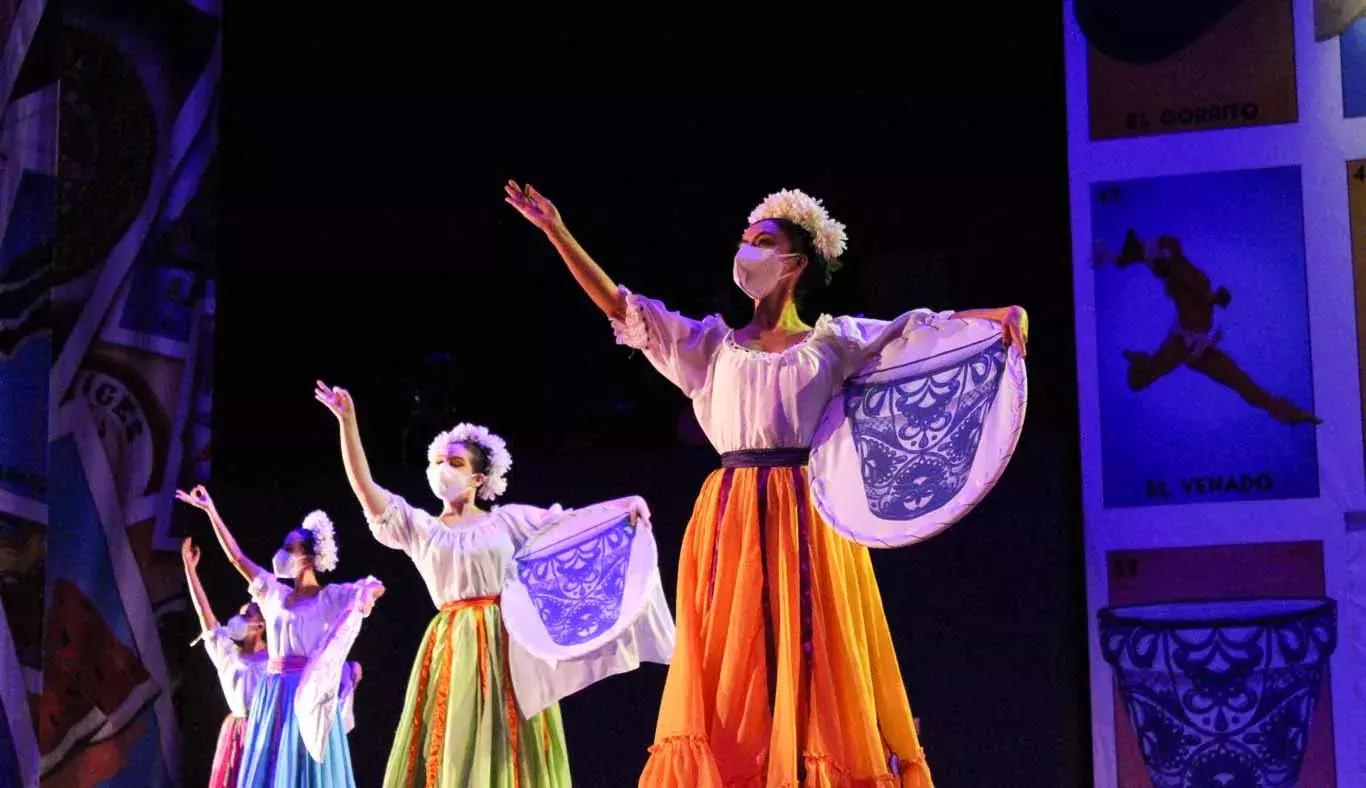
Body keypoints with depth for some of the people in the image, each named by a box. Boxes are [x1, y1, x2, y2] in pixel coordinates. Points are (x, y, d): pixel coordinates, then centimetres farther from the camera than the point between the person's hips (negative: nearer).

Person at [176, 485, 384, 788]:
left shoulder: (330, 597, 0)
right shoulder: (275, 594, 14)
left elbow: (377, 587, -7)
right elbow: (237, 557, 15)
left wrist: (365, 593, -31)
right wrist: (211, 511, 13)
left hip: (309, 694, -6)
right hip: (274, 695, 6)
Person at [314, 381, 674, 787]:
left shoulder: (507, 520, 9)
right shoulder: (420, 528, 10)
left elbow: (569, 522, 5)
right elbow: (364, 487, 1)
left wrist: (625, 504, -10)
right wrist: (347, 421, -8)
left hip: (506, 644, -1)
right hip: (452, 650, 1)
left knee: (508, 747, -4)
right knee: (452, 750, -3)